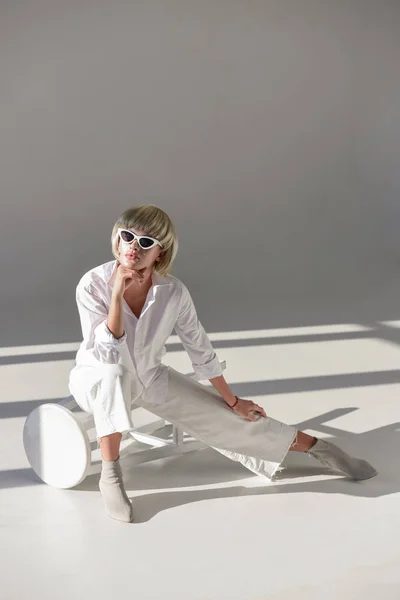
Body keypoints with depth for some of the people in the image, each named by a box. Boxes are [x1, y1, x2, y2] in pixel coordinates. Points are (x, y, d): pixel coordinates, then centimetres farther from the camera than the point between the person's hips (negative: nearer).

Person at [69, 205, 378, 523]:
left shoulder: (173, 291, -21)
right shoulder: (93, 284, -26)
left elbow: (201, 349, -7)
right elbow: (105, 354, -32)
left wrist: (233, 401, 1)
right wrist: (117, 295, -41)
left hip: (151, 378, 2)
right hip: (97, 380, -2)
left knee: (227, 419, -2)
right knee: (113, 372, -39)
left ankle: (317, 446, 16)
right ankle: (110, 474, -25)